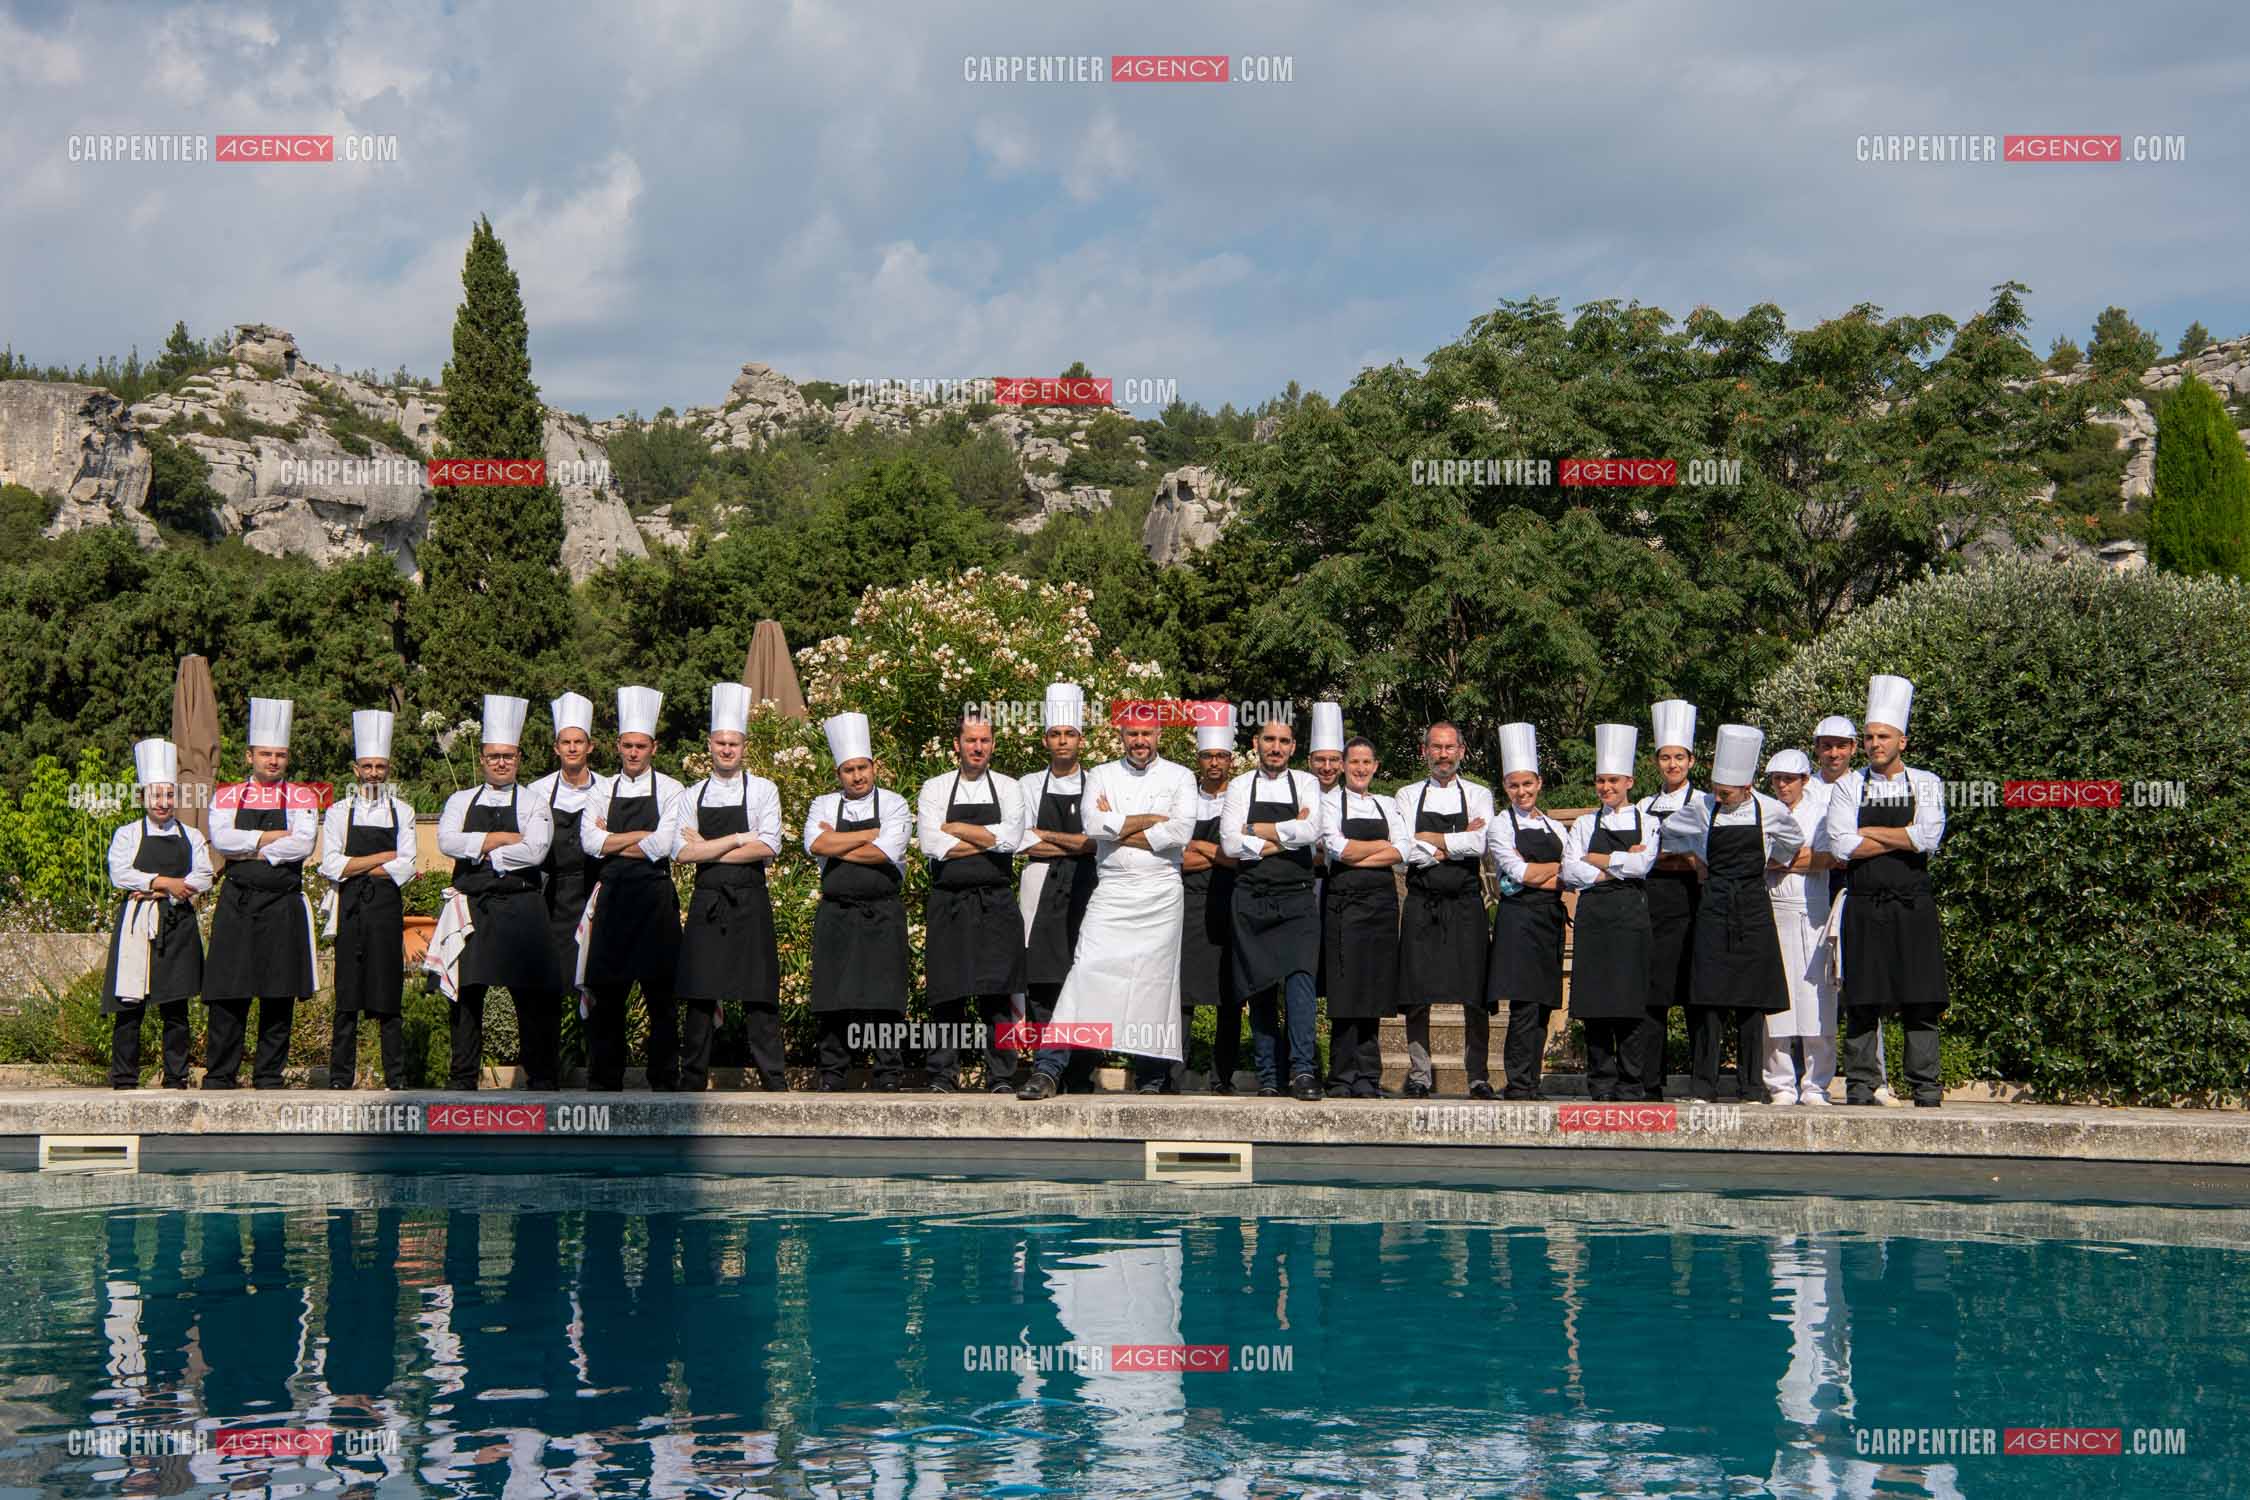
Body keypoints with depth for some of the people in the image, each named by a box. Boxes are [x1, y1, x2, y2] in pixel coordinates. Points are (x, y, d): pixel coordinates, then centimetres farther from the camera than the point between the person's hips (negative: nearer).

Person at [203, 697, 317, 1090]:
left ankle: (269, 1077, 9)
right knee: (227, 996, -2)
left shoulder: (301, 799, 6)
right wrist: (273, 836, -11)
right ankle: (219, 1076, 4)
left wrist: (250, 850, -10)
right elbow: (221, 838, -8)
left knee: (279, 996, 1)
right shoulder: (227, 798, 9)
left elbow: (303, 845, -10)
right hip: (236, 905, 0)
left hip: (284, 907, 0)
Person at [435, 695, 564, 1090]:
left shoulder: (533, 805, 6)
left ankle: (543, 1082, 3)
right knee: (466, 997, 6)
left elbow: (535, 851, -12)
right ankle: (462, 1083, 13)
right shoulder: (461, 801, 13)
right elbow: (447, 842, -5)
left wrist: (480, 850, -9)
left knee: (534, 999, -3)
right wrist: (502, 839, -10)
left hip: (520, 908, -2)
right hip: (471, 907, 2)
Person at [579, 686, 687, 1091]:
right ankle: (603, 1085, 10)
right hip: (611, 898, 3)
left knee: (661, 996, 0)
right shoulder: (602, 792, 11)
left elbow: (662, 846, -11)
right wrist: (640, 836, -7)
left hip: (655, 900, -3)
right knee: (606, 996, 4)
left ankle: (665, 1084, 5)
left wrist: (612, 840, -4)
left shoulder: (671, 791, 2)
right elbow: (590, 841, -3)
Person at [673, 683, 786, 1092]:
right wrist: (739, 839, -8)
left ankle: (773, 1081, -2)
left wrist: (709, 850, -7)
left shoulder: (763, 790, 5)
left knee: (759, 996, -3)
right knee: (699, 995, 1)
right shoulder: (692, 796, 10)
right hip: (706, 902, 2)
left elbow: (768, 847, -8)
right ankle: (691, 1080, 6)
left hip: (750, 904, -2)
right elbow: (683, 852, -3)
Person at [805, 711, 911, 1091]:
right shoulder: (823, 805, 10)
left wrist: (837, 844, -5)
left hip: (882, 914, -1)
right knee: (833, 997, 0)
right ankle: (831, 1076, 5)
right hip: (836, 913, 2)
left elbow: (885, 853, -12)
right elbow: (816, 845, -10)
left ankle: (887, 1075, 2)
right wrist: (870, 834, -8)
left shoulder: (893, 804, 4)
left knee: (882, 997, -3)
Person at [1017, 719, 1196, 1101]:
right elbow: (1094, 825, -6)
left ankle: (1151, 1076, 9)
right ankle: (1047, 1069, -15)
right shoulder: (1101, 776, 12)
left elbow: (1181, 830, -8)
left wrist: (1118, 827, -4)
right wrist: (1150, 819, -6)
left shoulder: (1179, 777, 8)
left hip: (1162, 894, 0)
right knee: (1086, 971, -11)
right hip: (1111, 893, 0)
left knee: (1156, 980, 0)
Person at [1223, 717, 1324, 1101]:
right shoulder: (1241, 786, 8)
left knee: (1299, 976, -16)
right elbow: (1230, 842, -5)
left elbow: (1311, 832, -9)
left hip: (1297, 899, -1)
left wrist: (1254, 830, -5)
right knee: (1260, 988, 2)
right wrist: (1285, 837, -6)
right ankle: (1268, 1077, 6)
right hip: (1252, 899, 1)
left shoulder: (1306, 784, 9)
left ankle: (1303, 1070, -20)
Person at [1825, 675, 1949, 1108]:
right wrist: (1902, 839, -7)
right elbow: (1841, 845, -8)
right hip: (1864, 906, 0)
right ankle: (1860, 1086, 5)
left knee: (1921, 1001, -1)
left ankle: (1925, 1088, 2)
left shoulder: (1926, 784, 6)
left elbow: (1929, 837, -11)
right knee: (1862, 1003, 0)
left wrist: (1870, 833, -6)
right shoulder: (1848, 787, 5)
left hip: (1914, 906, 0)